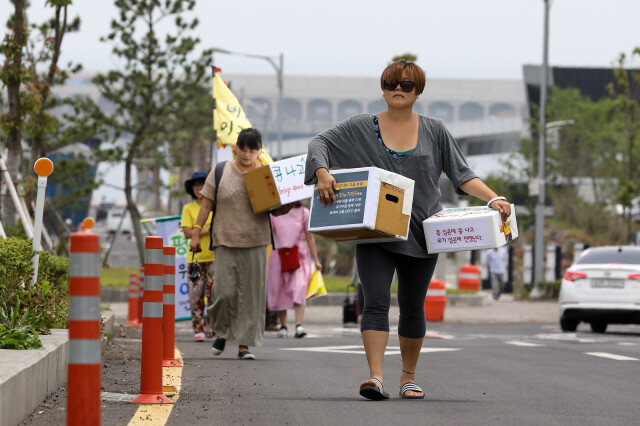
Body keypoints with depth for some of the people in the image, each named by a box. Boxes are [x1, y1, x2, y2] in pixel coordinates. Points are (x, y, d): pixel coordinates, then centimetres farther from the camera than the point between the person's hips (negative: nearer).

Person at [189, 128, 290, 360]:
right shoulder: (220, 172, 5)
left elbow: (274, 210, 10)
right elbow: (206, 204, 9)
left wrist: (287, 208, -12)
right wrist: (196, 233, 5)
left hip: (256, 243, 1)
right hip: (226, 241, -1)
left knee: (251, 294, -1)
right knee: (225, 291, -9)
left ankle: (244, 345, 5)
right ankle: (221, 332, 18)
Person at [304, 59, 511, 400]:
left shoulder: (434, 131, 7)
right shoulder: (362, 128, 3)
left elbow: (461, 174, 6)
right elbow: (320, 143, 1)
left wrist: (493, 199, -9)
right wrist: (322, 173, -19)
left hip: (420, 233, 2)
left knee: (412, 307, 10)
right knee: (376, 302, -15)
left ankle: (409, 377, 25)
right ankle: (376, 376, -24)